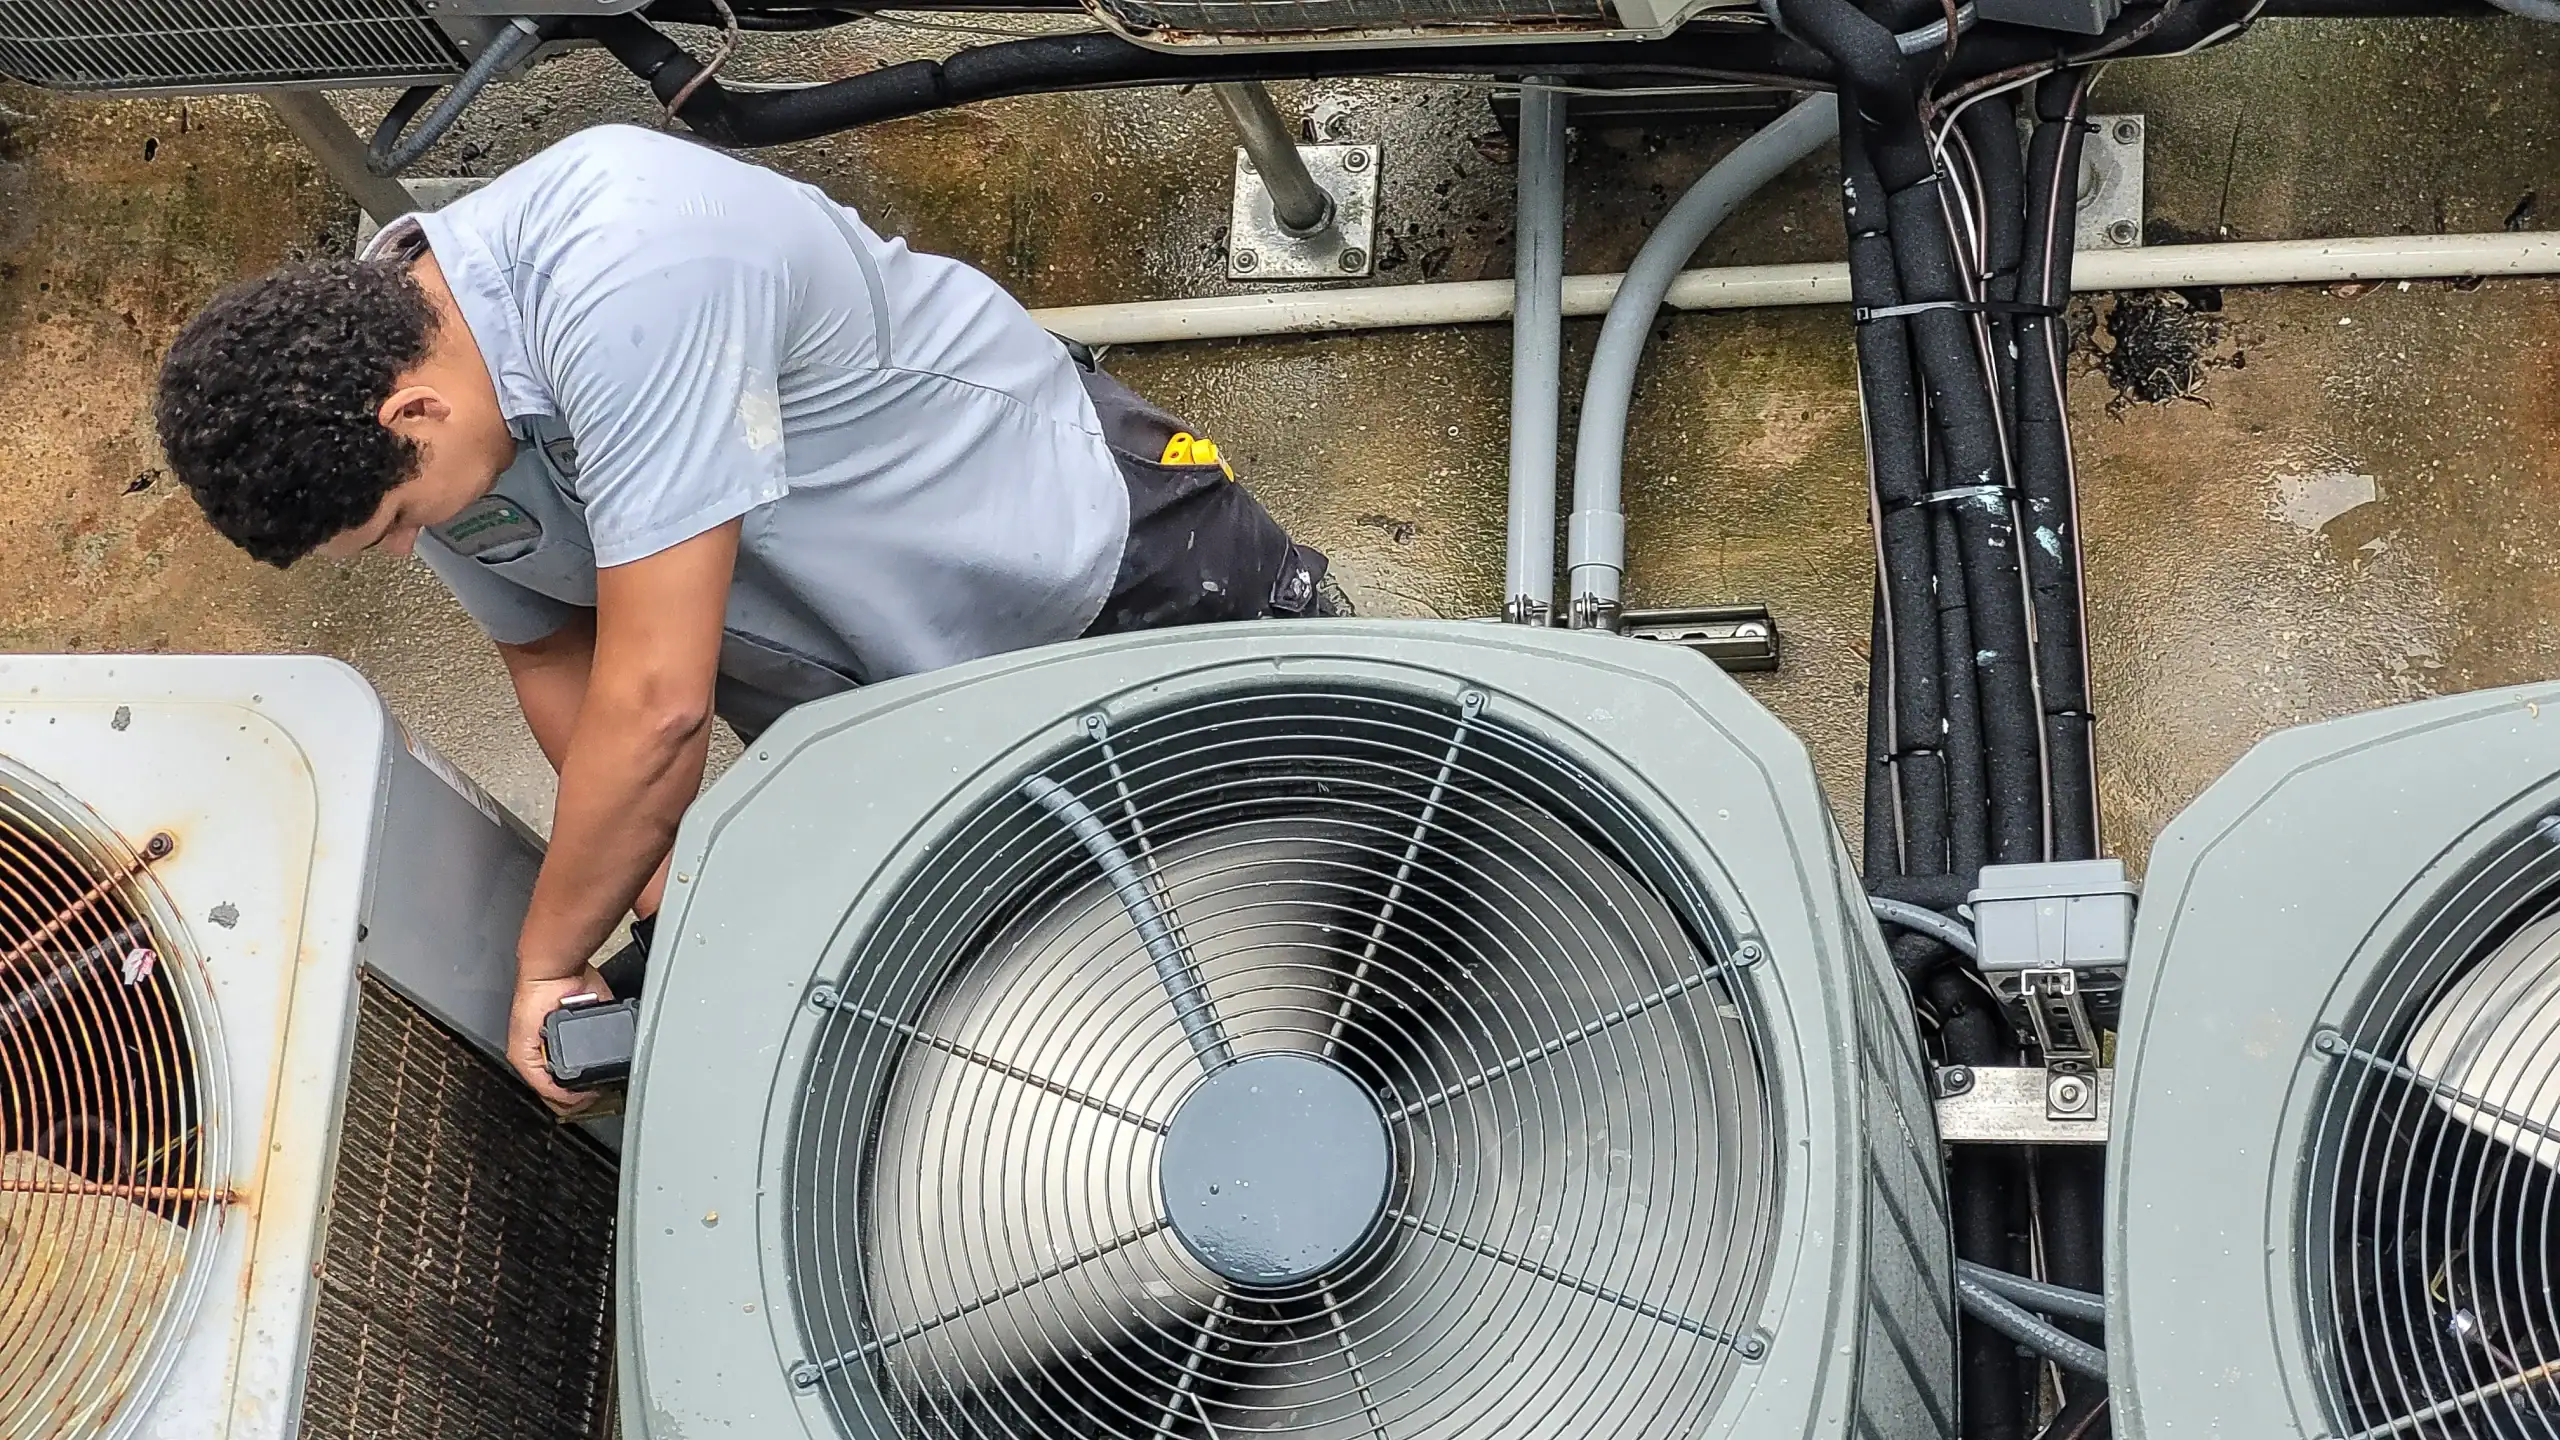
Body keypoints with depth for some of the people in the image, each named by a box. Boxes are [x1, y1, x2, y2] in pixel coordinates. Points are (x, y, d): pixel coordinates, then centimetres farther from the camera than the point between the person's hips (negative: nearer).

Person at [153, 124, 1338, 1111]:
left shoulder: (620, 282, -42)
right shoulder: (366, 423, -16)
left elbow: (656, 700, -39)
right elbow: (552, 654, 1)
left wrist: (549, 957, -26)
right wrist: (666, 889, -7)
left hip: (1076, 524, -5)